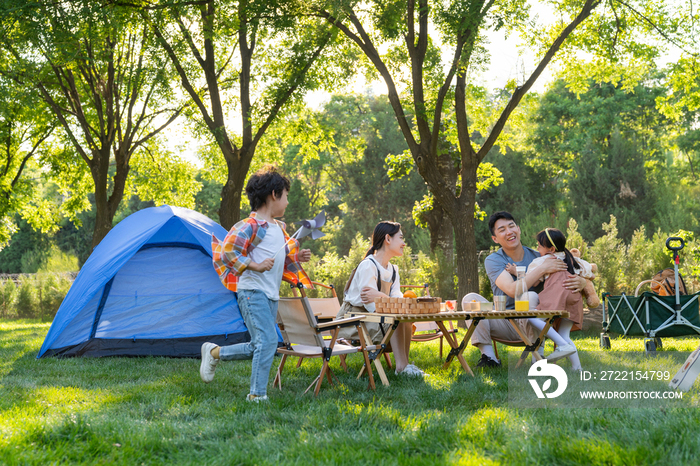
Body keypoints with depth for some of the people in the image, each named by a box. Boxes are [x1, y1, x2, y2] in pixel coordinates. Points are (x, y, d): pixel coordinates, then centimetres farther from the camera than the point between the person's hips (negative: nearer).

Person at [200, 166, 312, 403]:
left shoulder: (279, 228, 16)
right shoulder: (251, 225, -13)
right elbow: (227, 252, -19)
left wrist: (297, 257, 8)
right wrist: (255, 266, -22)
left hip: (271, 295, 9)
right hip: (253, 291, -9)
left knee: (259, 347, 12)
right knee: (268, 340, -17)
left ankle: (214, 352, 30)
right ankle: (257, 395, -10)